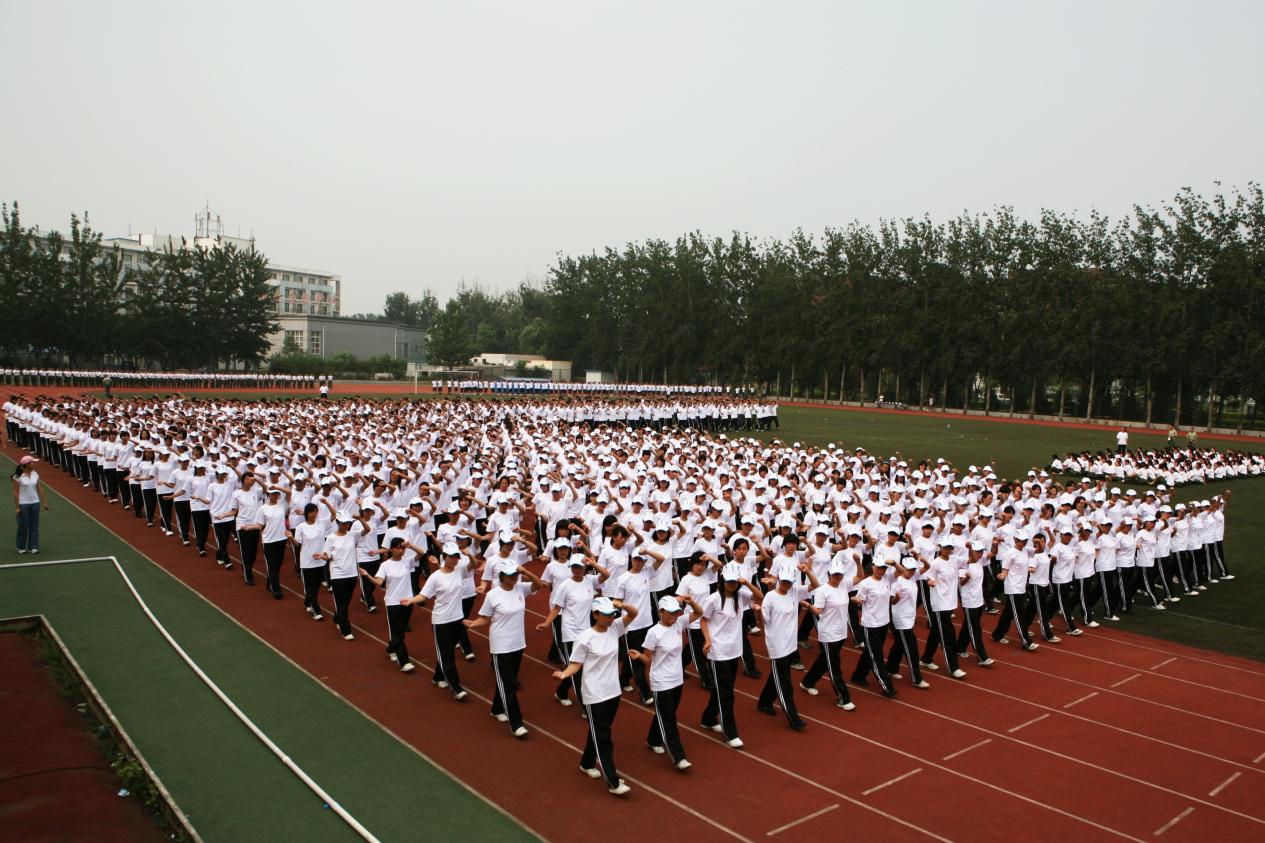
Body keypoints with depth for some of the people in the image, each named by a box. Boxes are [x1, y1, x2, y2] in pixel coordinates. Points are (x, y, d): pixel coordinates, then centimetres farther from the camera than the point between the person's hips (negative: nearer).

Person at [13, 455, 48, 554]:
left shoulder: (35, 474, 3)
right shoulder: (18, 476, -12)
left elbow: (39, 488, 8)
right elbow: (15, 492, -11)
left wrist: (44, 502, 7)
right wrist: (17, 507, -13)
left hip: (35, 503, 5)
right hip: (23, 504, -5)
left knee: (34, 526, 6)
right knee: (23, 526, 4)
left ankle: (33, 547, 12)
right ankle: (21, 547, 20)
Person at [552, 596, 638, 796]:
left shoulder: (614, 628, -2)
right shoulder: (585, 638, -18)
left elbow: (634, 614, -1)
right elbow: (576, 663, -12)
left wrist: (622, 605, -21)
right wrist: (564, 674, -32)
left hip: (613, 691, 6)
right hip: (594, 695, -6)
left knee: (599, 732, 22)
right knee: (602, 737, 0)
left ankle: (587, 763, 43)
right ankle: (613, 782, 6)